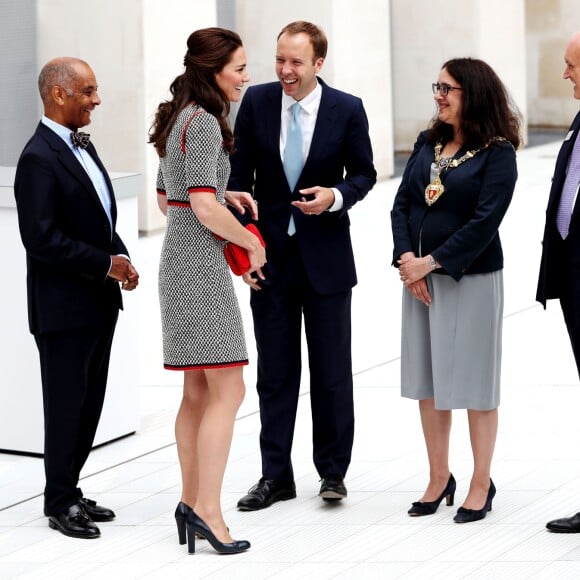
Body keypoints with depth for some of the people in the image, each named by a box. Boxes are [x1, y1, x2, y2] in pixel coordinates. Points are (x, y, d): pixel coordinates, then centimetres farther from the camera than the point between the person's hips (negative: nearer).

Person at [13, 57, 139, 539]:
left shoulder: (82, 147, 12)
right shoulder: (39, 159, -17)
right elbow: (42, 239, -23)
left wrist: (121, 257, 2)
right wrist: (106, 264, -18)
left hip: (99, 301, 9)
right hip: (64, 307, -9)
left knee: (90, 404, 14)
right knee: (66, 405, 1)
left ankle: (69, 490, 24)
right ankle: (61, 503, 12)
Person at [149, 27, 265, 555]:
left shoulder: (180, 119, 15)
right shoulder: (203, 123, -15)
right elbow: (204, 208, -23)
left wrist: (226, 194, 16)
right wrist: (252, 243, -10)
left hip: (181, 263, 10)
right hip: (201, 262, -10)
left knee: (198, 391, 12)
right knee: (227, 388, -10)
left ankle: (191, 502, 15)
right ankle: (208, 508, -14)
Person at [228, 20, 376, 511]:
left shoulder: (347, 109, -7)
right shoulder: (257, 102, -3)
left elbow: (364, 173, 4)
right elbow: (240, 176, 1)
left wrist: (336, 195, -17)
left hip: (325, 255, -1)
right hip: (271, 255, 2)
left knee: (332, 372, 5)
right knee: (275, 373, 7)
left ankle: (333, 471, 17)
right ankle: (276, 475, 14)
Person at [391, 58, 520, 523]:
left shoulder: (497, 152, -9)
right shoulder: (428, 144, 9)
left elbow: (485, 221, -16)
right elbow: (402, 204, 7)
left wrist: (431, 262, -17)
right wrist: (407, 260, -8)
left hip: (471, 277, -6)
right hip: (420, 276, 6)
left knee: (473, 380, 0)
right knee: (427, 379, 9)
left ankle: (481, 485, 10)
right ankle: (439, 479, 20)